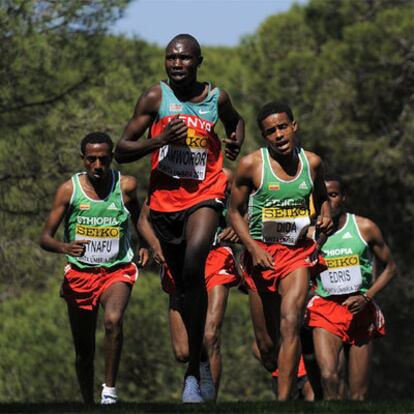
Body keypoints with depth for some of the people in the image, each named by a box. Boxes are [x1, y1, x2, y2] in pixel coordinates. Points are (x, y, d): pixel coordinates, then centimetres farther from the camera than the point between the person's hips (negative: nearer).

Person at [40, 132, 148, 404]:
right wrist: (65, 247, -27)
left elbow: (139, 218, 16)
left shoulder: (126, 186, -5)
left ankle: (110, 388, -22)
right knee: (84, 350, 10)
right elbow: (45, 238, -5)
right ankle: (88, 404, 27)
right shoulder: (69, 190, -7)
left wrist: (146, 246, -2)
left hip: (117, 271, -1)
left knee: (113, 320, -32)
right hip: (80, 274, 1)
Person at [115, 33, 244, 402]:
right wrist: (161, 140, -19)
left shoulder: (217, 98, 2)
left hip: (204, 195, -2)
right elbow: (122, 151, -4)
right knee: (183, 282, 13)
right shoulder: (156, 98, -3)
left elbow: (236, 122, 27)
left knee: (194, 268, -24)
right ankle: (199, 356, 37)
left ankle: (193, 375, -25)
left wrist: (236, 144, 5)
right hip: (164, 200, 2)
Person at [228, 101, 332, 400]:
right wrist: (253, 248, -13)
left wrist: (326, 216, 1)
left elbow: (321, 196, 24)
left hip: (298, 252, 0)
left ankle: (283, 403, -24)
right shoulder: (251, 165, -6)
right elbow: (235, 211, 1)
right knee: (267, 343, 4)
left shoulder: (312, 163, 3)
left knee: (290, 324, -21)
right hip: (262, 253, 0)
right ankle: (286, 381, 35)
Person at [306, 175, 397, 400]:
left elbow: (390, 268, 6)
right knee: (329, 377, -26)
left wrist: (366, 297, -7)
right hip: (325, 311, -1)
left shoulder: (365, 228, 0)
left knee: (358, 396, 2)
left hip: (360, 312, 1)